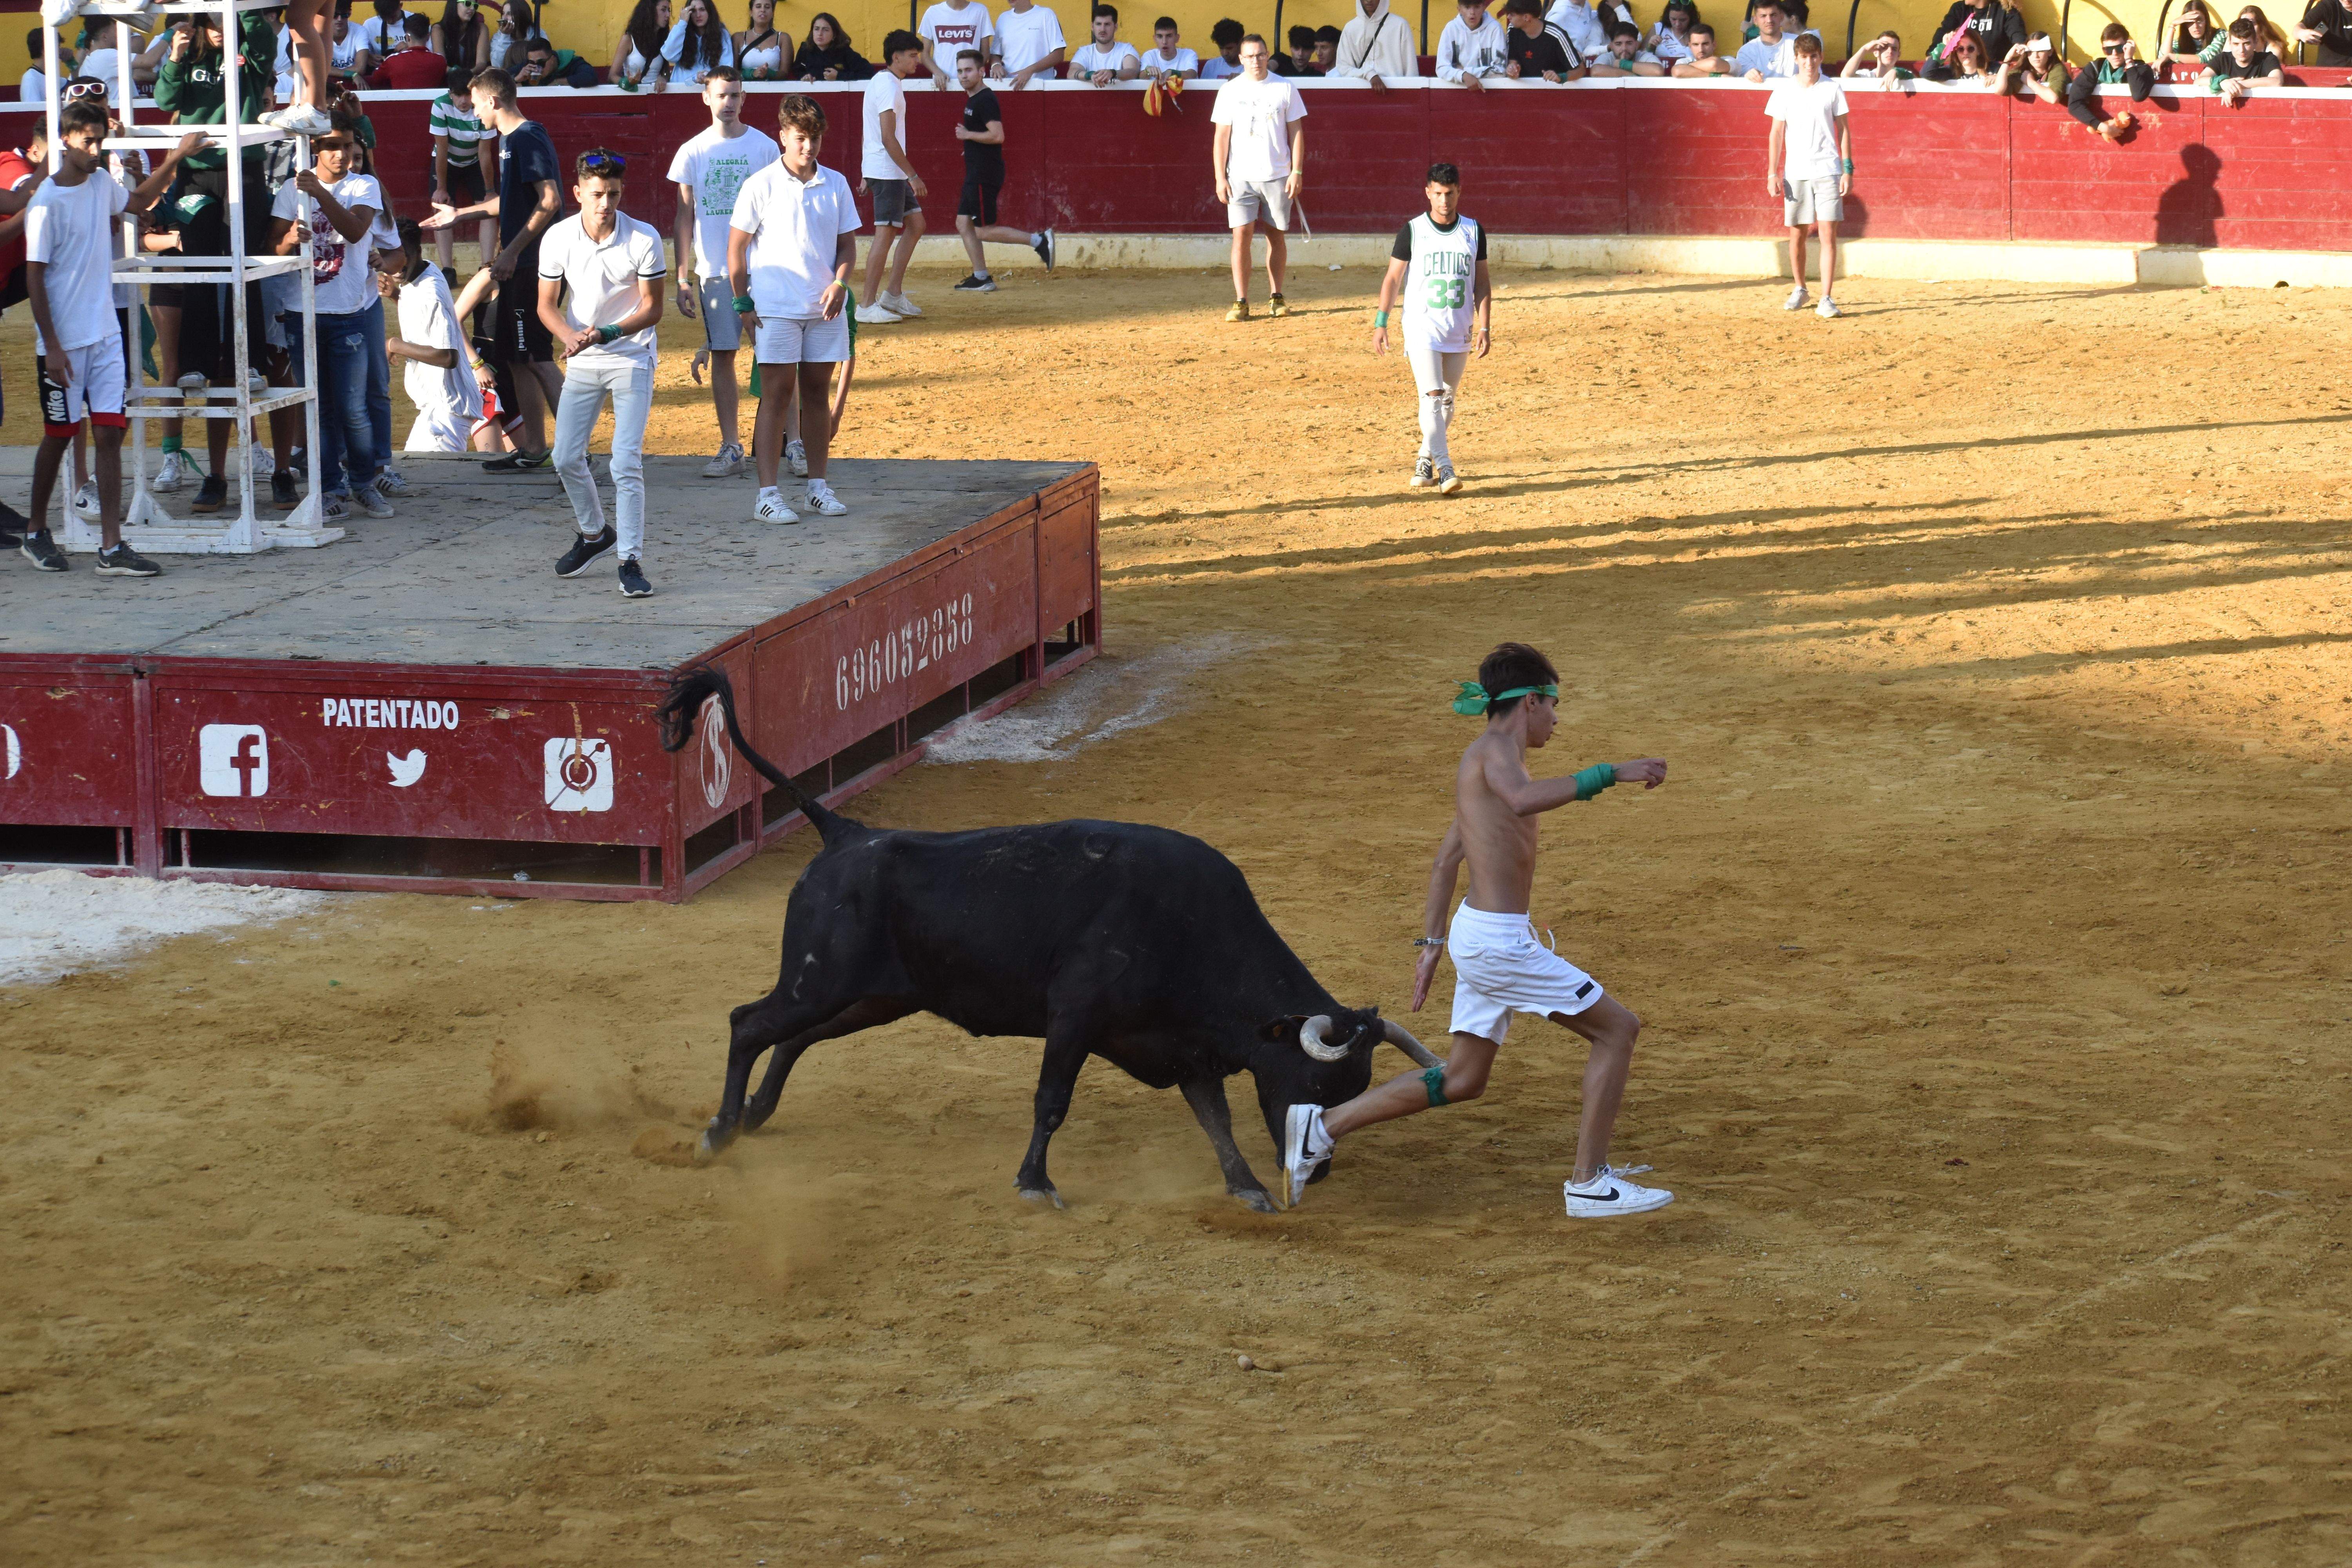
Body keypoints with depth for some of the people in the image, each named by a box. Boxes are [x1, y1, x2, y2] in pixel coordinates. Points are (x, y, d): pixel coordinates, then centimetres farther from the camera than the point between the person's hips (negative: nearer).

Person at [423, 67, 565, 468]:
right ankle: (533, 450, 16)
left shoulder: (528, 139, -14)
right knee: (518, 357, 12)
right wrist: (459, 214, 36)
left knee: (537, 359, -11)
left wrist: (512, 251, -21)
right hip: (521, 266, 10)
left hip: (533, 265, -10)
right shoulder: (510, 140, 17)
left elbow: (550, 201, -22)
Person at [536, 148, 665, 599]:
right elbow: (547, 304, 0)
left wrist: (607, 334, -26)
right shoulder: (558, 239, -8)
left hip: (632, 359, -4)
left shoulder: (645, 239, -15)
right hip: (582, 362, 4)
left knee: (626, 463, -14)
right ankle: (595, 534, 31)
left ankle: (631, 560, -10)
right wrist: (571, 336, -21)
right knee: (567, 457, 6)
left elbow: (652, 308, -10)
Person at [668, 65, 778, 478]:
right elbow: (686, 216, 7)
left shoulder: (764, 147, 2)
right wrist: (682, 278, 2)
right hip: (714, 270, 1)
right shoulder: (693, 152, 5)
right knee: (722, 355, 1)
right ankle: (731, 448, 5)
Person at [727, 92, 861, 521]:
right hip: (775, 309, -4)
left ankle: (818, 486, 19)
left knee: (817, 394, 10)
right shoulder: (761, 186, -5)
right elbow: (737, 247, -1)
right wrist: (743, 304, -6)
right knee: (777, 396, -5)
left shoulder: (835, 185, 5)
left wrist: (840, 283, -8)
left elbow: (847, 243, 11)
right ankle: (767, 494, -4)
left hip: (824, 309, 4)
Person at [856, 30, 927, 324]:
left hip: (889, 171, 10)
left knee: (915, 224, 12)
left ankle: (893, 294, 14)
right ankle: (868, 306, -6)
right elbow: (888, 139, -21)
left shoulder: (882, 81, 15)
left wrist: (866, 175, 22)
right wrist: (913, 175, -20)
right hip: (887, 170, -10)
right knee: (885, 233, -8)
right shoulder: (887, 86, -16)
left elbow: (874, 134, 20)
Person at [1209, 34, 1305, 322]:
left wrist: (1297, 171, -2)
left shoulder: (1285, 89, 4)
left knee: (1276, 234, 6)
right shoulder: (1230, 91, 3)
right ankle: (1241, 303, -8)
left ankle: (1277, 299, 16)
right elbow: (1222, 136, 4)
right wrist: (1220, 178, -3)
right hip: (1241, 176, -1)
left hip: (1278, 176, 1)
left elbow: (1296, 132, 6)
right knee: (1241, 235, -9)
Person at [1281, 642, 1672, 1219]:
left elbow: (1446, 861, 23)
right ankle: (1589, 1183, 0)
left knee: (1461, 1080, 19)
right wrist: (1609, 774, -38)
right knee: (1617, 1028, -3)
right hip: (1499, 940, -10)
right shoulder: (1496, 748, -14)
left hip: (1478, 933, 10)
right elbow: (1523, 799, -38)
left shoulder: (1482, 760, 16)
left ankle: (1323, 1126, 20)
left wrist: (1433, 944, 27)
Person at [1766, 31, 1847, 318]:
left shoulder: (1833, 89, 2)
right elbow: (1777, 133, 7)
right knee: (1796, 234, 8)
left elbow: (1843, 130, 5)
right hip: (1795, 172, 2)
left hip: (1827, 171, -2)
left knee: (1828, 233, -9)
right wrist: (1773, 172, 0)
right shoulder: (1784, 91, 4)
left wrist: (1848, 169, -1)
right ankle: (1800, 289, 28)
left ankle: (1827, 300, -12)